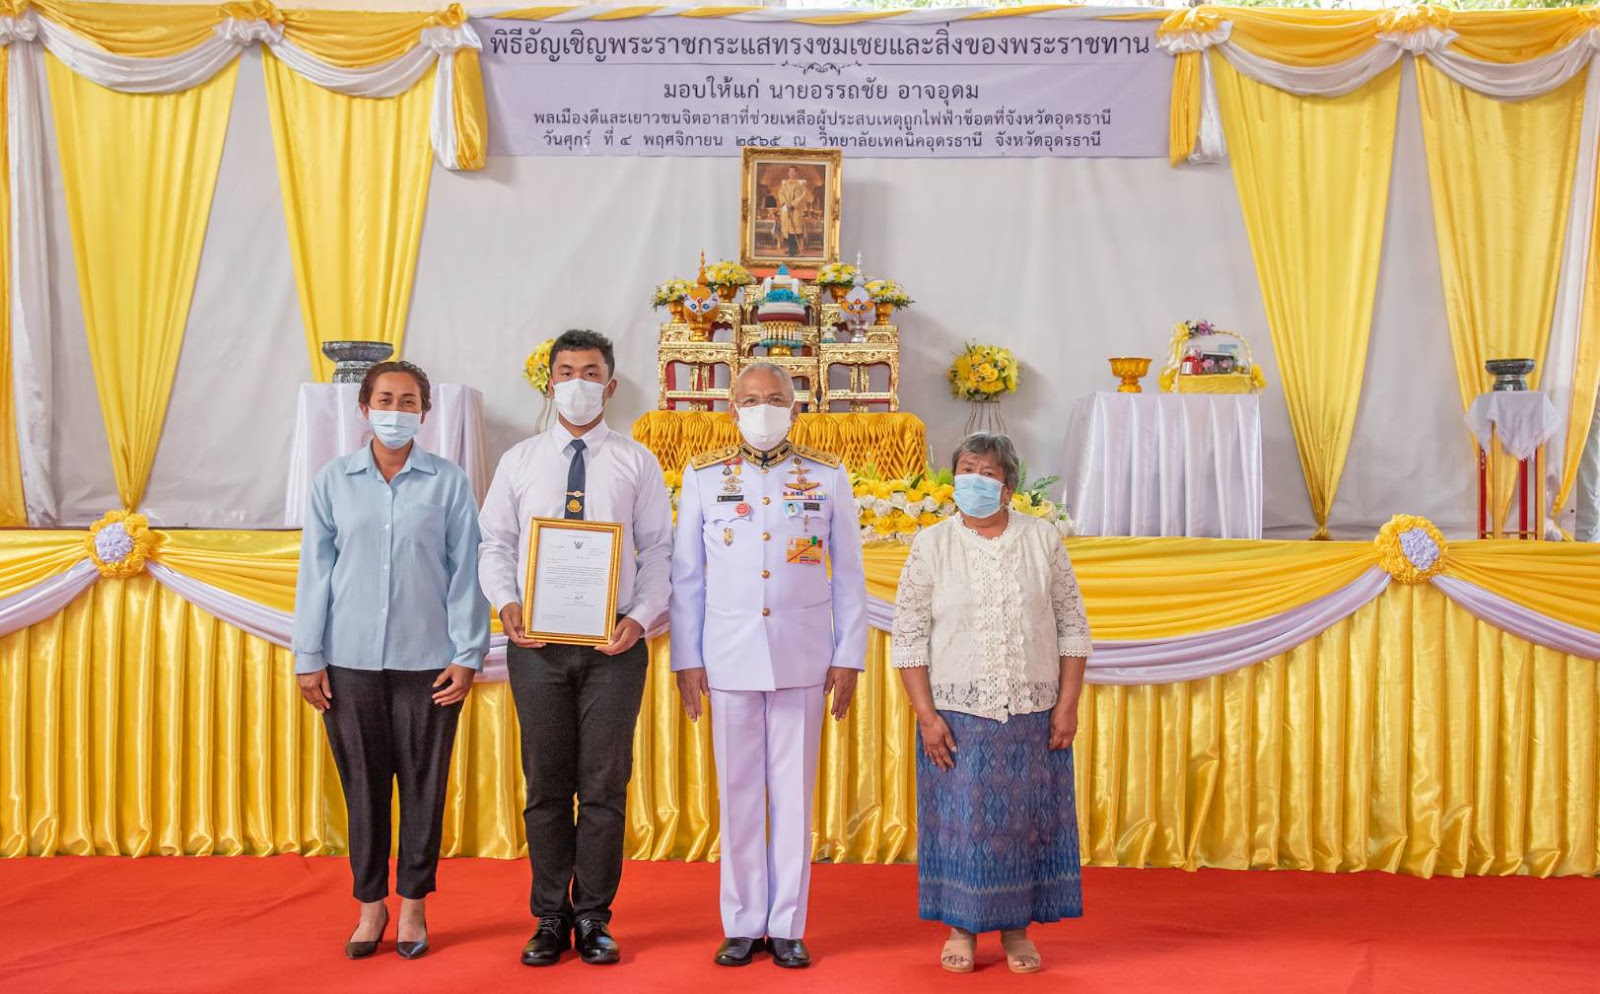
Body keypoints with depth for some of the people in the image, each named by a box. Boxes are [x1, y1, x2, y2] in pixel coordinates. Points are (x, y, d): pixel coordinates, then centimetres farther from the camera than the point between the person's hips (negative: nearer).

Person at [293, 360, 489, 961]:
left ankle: (413, 905, 20)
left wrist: (468, 655, -3)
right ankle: (370, 905, 23)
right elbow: (315, 570, 6)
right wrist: (307, 658, 3)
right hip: (350, 660, 1)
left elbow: (465, 573, 1)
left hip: (428, 660, -1)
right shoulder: (333, 481, 5)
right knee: (363, 784, 8)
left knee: (423, 785, 6)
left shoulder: (449, 482, 1)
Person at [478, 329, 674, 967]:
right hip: (537, 641, 1)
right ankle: (550, 918, 20)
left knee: (605, 783, 3)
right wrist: (506, 604, -10)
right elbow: (494, 544, 8)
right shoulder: (519, 461, 10)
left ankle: (593, 919, 16)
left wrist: (640, 616, -14)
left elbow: (658, 551, 2)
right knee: (546, 784, 8)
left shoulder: (636, 462, 5)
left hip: (614, 642, -1)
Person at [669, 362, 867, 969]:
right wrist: (686, 659, 2)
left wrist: (849, 657, 2)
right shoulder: (703, 476, 5)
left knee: (794, 793, 4)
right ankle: (743, 925, 17)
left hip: (803, 657, 0)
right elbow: (686, 575, 6)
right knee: (737, 794, 6)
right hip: (729, 657, 0)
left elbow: (848, 575, 6)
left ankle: (787, 925, 15)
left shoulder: (828, 477, 5)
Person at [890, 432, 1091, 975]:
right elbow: (908, 635, -1)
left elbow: (1072, 626, 5)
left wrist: (1067, 704, -1)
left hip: (1033, 714, 1)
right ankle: (961, 928, 19)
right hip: (957, 714, -1)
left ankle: (1017, 929, 21)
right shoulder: (931, 545, 0)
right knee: (959, 817, 4)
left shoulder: (1043, 539, 4)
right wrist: (926, 714, -8)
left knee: (1026, 816, 7)